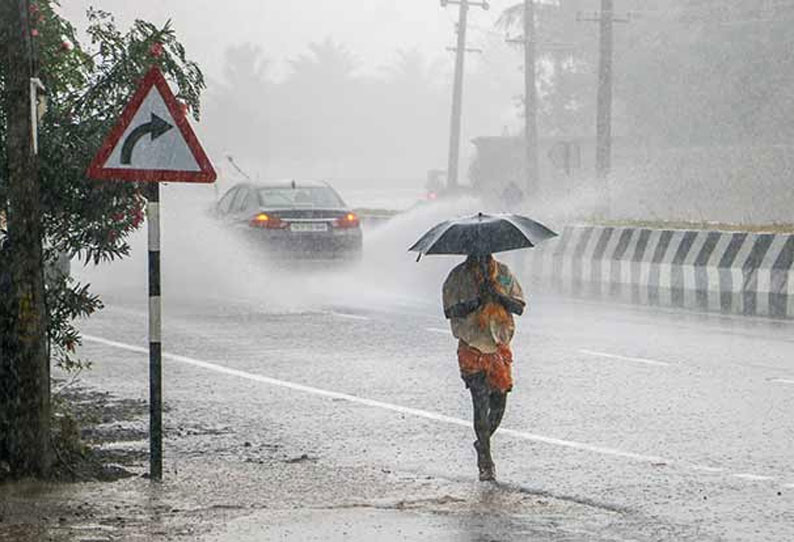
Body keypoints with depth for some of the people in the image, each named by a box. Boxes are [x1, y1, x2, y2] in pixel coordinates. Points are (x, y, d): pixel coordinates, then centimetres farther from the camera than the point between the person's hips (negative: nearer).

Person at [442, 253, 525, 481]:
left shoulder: (503, 274, 5)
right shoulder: (458, 277, -3)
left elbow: (519, 307, 2)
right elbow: (450, 310, -8)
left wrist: (498, 295, -16)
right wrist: (478, 300, -22)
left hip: (500, 346, 3)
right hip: (471, 348, -3)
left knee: (499, 402, 3)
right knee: (481, 402, -8)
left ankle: (483, 443, 31)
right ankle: (485, 462, 0)